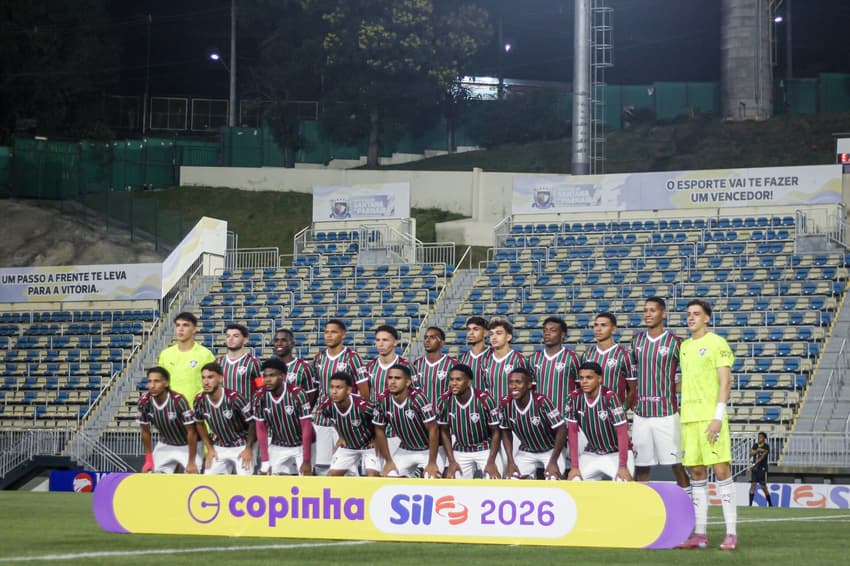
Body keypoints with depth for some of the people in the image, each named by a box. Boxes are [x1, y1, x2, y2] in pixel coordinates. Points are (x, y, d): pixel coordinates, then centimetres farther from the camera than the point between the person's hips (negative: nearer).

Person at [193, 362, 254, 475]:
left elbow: (252, 423, -15)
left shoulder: (234, 398, -26)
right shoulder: (200, 400, -12)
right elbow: (199, 424, 9)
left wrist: (249, 449, -13)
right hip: (219, 448, 4)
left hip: (241, 446, -4)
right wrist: (209, 448, 7)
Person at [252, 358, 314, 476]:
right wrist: (265, 461, -7)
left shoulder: (298, 394, -24)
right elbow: (261, 431, -3)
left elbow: (307, 428, -21)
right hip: (278, 447, 3)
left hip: (302, 445, -3)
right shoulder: (259, 398, -12)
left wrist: (306, 461, -21)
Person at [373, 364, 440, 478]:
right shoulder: (382, 400, -15)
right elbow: (380, 430, 0)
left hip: (428, 450, -5)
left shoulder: (418, 398, -28)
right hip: (405, 450, 5)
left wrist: (432, 463, -23)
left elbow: (433, 430, -24)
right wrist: (389, 461, 0)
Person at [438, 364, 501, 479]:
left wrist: (491, 462, -18)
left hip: (485, 449, -3)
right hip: (460, 451, 3)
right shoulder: (445, 401, -15)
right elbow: (444, 432, 0)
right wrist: (451, 461, -5)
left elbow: (495, 432, -14)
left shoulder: (485, 400, -24)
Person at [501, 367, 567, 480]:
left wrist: (553, 462, -26)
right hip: (526, 452, 4)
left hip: (550, 450, -4)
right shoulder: (506, 404, -15)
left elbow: (561, 430, -24)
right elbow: (506, 432, 1)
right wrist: (510, 461, -7)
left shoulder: (541, 402, -29)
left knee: (553, 479, -27)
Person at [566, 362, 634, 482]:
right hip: (591, 454, 4)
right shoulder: (575, 398, -10)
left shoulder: (610, 397, -22)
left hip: (616, 453, -4)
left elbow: (622, 432, -22)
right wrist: (574, 466, -11)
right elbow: (572, 432, -6)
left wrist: (623, 466, -26)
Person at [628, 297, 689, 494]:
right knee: (640, 464, 6)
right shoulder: (636, 341, 11)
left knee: (677, 463, -4)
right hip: (641, 413, 4)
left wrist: (672, 389, -6)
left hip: (666, 413, -4)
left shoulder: (674, 342, -3)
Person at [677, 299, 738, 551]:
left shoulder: (716, 343, -3)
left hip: (710, 417, -6)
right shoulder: (684, 346, 17)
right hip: (689, 417, 6)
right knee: (696, 473, 6)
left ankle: (731, 533, -7)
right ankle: (699, 534, 8)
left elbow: (725, 381, -8)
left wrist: (718, 417, -16)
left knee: (721, 469, -8)